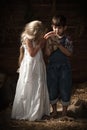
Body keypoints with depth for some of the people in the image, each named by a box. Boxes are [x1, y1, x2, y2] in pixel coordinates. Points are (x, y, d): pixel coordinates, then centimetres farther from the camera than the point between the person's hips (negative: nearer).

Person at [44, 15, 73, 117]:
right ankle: (54, 110, 26)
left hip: (64, 67, -1)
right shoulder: (50, 38, 0)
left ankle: (64, 111, 21)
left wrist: (59, 45, -23)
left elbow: (69, 53, -14)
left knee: (65, 89, 4)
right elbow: (47, 53, -6)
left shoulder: (67, 39, -4)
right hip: (52, 67, 2)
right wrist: (50, 42, -21)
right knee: (52, 89, 7)